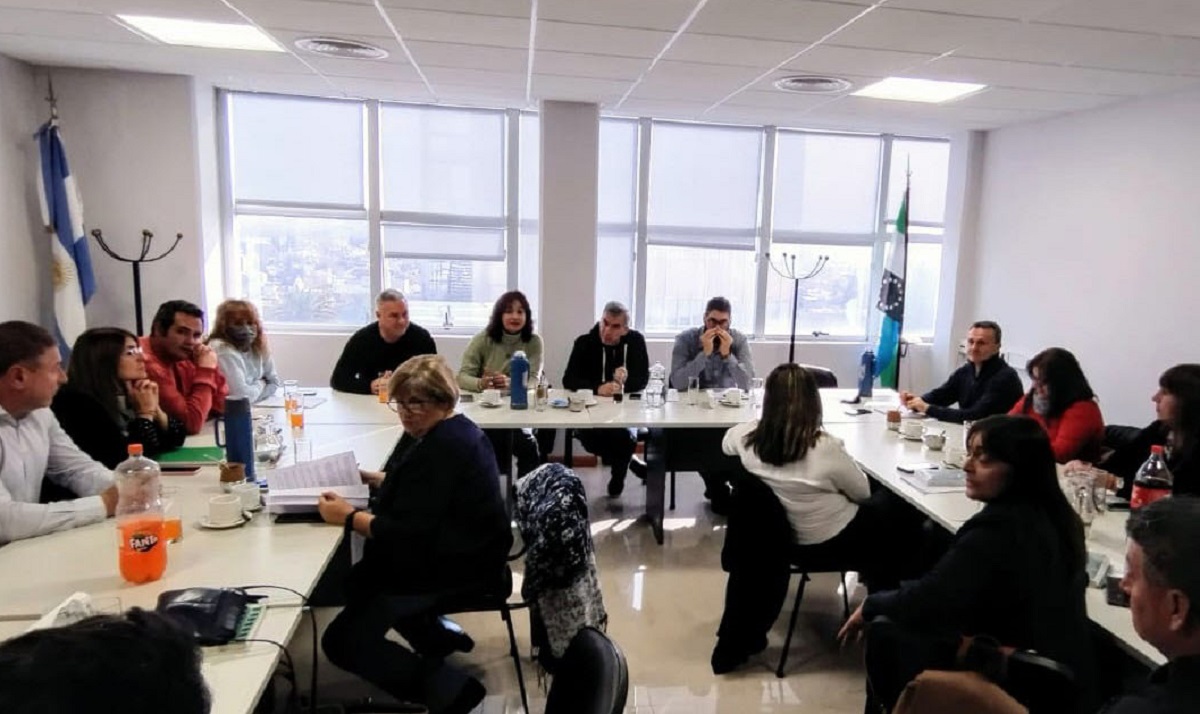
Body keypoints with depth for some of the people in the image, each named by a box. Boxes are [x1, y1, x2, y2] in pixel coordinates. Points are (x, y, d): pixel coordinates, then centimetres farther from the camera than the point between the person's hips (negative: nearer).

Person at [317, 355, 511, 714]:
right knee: (358, 581, 27)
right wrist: (371, 478, 7)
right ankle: (439, 633, 27)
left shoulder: (444, 448, -25)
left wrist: (349, 517, -19)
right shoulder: (443, 432, 7)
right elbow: (418, 486, 21)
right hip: (448, 552, 11)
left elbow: (409, 533, -27)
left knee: (343, 642, -11)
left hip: (458, 567, -11)